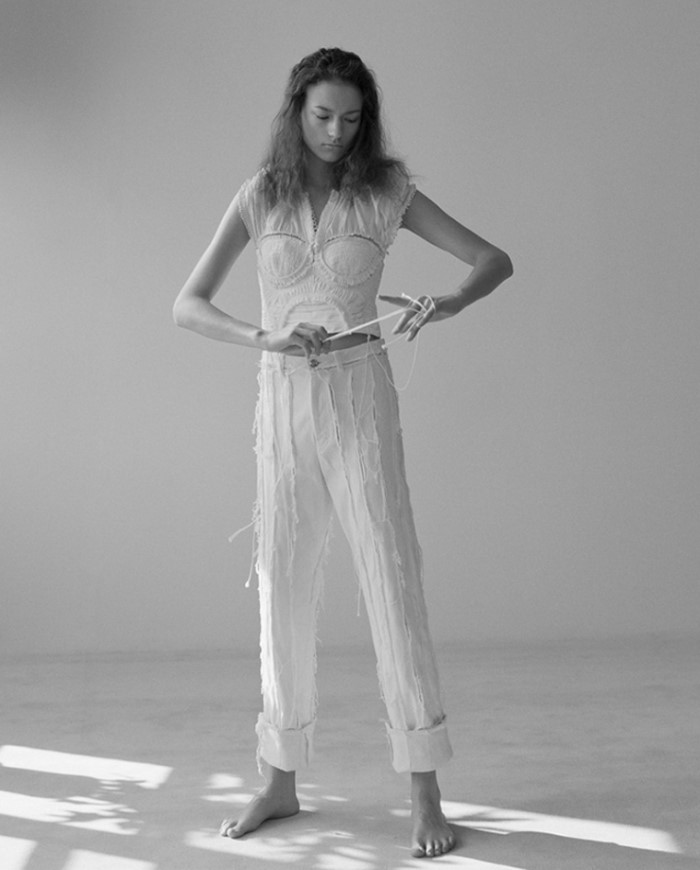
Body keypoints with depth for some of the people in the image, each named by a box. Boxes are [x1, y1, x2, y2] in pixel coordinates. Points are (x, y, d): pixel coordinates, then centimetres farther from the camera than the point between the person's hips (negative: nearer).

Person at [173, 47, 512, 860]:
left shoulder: (385, 193, 0)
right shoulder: (259, 197, 4)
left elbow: (496, 259, -1)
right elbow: (188, 304, 0)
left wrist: (449, 301, -23)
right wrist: (263, 338, -18)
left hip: (360, 401, -2)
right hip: (283, 404, 2)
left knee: (392, 582, -5)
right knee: (283, 588, 7)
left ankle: (425, 792, 1)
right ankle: (281, 780, 20)